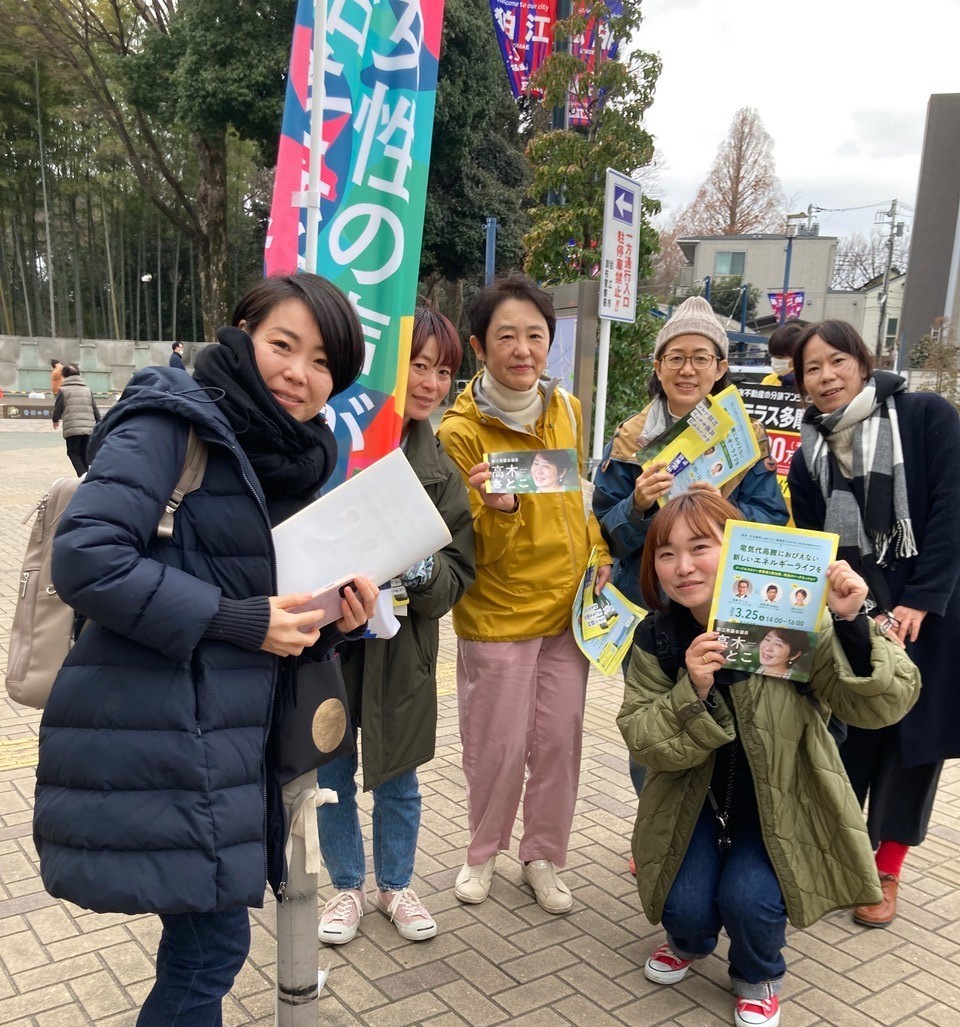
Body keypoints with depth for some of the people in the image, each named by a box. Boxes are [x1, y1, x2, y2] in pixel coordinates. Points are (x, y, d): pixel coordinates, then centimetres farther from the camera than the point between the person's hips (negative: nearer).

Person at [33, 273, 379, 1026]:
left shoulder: (293, 459, 13)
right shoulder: (173, 422, -11)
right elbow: (87, 558, -21)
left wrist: (333, 619, -5)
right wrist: (238, 620, -20)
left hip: (223, 737, 8)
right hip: (158, 740, -8)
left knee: (206, 937, 18)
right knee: (213, 943, 1)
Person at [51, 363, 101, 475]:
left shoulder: (63, 390, 2)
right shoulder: (87, 390, 13)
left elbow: (58, 408, 3)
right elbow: (96, 410, 11)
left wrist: (55, 420, 24)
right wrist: (98, 425, 19)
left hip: (72, 428, -3)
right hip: (88, 428, 4)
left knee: (73, 452, 6)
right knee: (84, 453, 14)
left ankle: (82, 474, -15)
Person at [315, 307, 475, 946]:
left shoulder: (440, 465, -1)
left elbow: (457, 572, -2)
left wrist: (421, 570, -23)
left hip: (400, 645, 2)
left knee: (397, 773, 16)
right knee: (331, 772, 14)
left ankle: (395, 885, 40)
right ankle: (347, 887, 38)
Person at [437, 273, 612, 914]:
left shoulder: (566, 409, 1)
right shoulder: (461, 431, -14)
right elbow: (474, 550, -13)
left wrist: (599, 555, 4)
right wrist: (497, 510, -33)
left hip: (568, 606, 5)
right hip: (497, 616, -4)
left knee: (559, 741, 12)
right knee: (498, 746, 8)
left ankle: (544, 857, 33)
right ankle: (484, 851, 34)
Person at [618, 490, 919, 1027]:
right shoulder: (656, 639, -12)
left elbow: (881, 705, -24)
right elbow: (644, 744, -15)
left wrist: (853, 624, -40)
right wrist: (692, 692, -33)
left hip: (782, 802, -2)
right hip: (695, 801, 2)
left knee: (748, 898, -21)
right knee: (687, 907, -13)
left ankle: (760, 977, 16)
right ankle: (689, 942, 28)